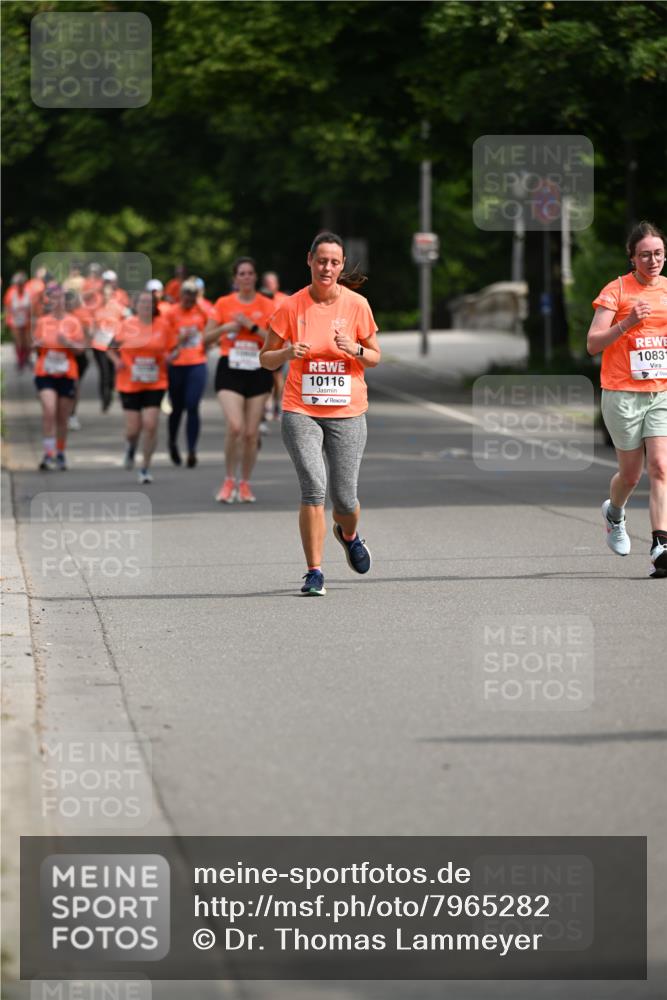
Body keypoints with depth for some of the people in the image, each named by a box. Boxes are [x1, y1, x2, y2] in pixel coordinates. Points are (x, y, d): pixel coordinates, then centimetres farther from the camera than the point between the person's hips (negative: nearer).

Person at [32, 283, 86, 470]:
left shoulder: (73, 322, 2)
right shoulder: (41, 321, 6)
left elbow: (81, 348, 1)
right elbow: (35, 344, 15)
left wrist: (68, 343, -18)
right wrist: (36, 345, -8)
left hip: (67, 375, 0)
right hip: (45, 374, 0)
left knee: (62, 418, 7)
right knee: (49, 411, -19)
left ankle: (60, 454, 23)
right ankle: (49, 453, -18)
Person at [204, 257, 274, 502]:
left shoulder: (267, 306, 2)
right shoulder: (223, 303, 4)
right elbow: (206, 338, 6)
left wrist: (251, 326, -15)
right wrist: (225, 328, -11)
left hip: (258, 371, 1)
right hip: (230, 370, -1)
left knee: (251, 433, 2)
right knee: (235, 426, -18)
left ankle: (245, 484, 18)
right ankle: (229, 481, -3)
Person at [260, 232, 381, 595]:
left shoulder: (357, 305, 0)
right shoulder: (291, 307, -2)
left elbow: (375, 357, 10)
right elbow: (266, 359, 5)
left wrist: (355, 350, -12)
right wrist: (287, 353, -17)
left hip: (347, 412, 1)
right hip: (301, 411, -1)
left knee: (345, 500, 0)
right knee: (313, 487, -17)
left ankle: (349, 535, 37)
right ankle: (314, 572, -8)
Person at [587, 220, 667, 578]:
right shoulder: (616, 290, -4)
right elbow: (593, 344, -9)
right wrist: (627, 323, -23)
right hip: (622, 395, -2)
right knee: (631, 474, 8)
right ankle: (614, 514, 42)